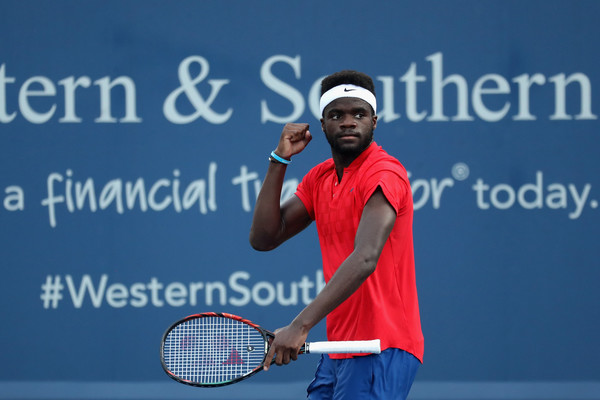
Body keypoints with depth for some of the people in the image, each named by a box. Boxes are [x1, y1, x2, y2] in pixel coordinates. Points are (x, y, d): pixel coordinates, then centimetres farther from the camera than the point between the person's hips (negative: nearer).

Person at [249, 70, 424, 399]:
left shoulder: (384, 173, -15)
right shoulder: (319, 178, 13)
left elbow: (365, 259, -28)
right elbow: (263, 238, 7)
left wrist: (300, 325, -35)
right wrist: (279, 161, -1)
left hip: (380, 350, -8)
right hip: (339, 350, 8)